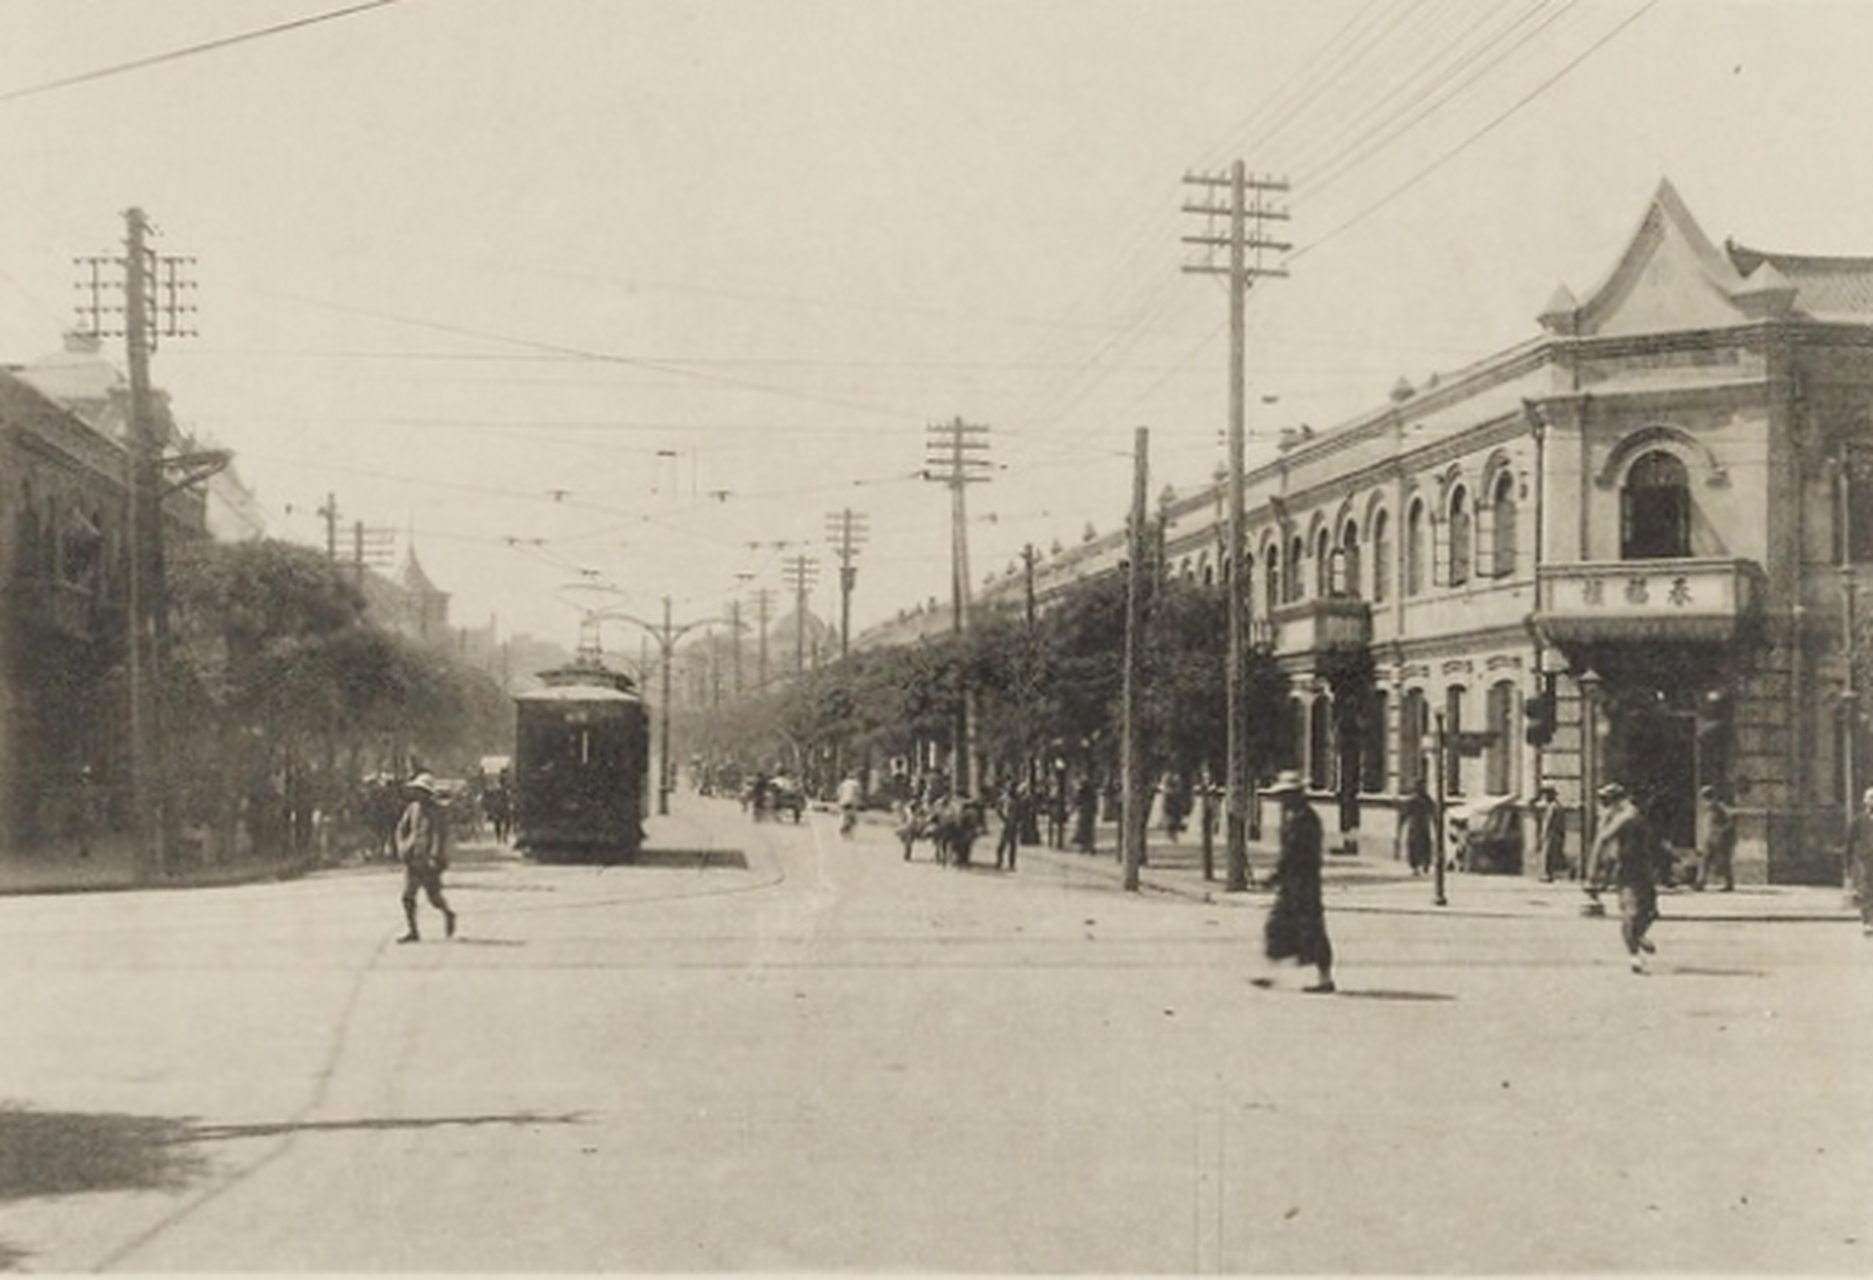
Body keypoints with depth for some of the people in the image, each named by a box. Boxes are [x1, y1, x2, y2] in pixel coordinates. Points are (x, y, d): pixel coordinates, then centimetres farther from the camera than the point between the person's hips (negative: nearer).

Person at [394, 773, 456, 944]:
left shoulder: (435, 812, -11)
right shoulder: (412, 808, 7)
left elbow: (440, 836, -15)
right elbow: (402, 828, 17)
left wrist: (434, 858, -22)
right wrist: (402, 847, 2)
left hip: (428, 861, -5)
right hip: (412, 859, 5)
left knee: (434, 898, 3)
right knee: (407, 896, -4)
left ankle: (448, 915, 32)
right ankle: (412, 931, 1)